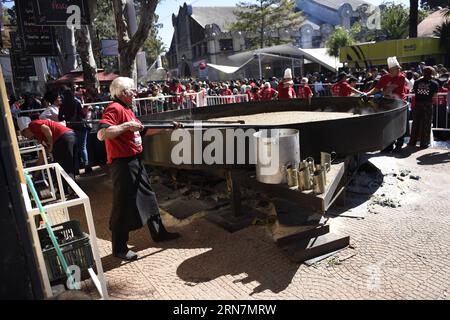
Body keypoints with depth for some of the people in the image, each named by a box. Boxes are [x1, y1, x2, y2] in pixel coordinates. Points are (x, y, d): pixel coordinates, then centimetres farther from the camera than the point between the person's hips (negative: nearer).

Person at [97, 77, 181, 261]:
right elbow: (101, 134, -29)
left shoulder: (127, 109, 15)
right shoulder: (114, 109, -16)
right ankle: (119, 248, 16)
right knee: (123, 205, 0)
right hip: (122, 164, -10)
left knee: (148, 196, 19)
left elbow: (145, 129, 21)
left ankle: (158, 233, 35)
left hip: (135, 161, 10)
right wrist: (127, 125, -27)